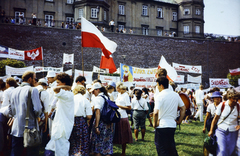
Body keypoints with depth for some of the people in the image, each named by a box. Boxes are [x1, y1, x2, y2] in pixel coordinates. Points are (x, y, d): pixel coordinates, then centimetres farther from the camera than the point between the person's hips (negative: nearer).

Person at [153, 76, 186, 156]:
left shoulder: (160, 96, -15)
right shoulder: (175, 95, 5)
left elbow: (156, 112, -26)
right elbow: (183, 108, 12)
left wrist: (155, 123, -12)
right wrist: (179, 121, 16)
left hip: (162, 126, -7)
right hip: (172, 125, 7)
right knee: (171, 148, 23)